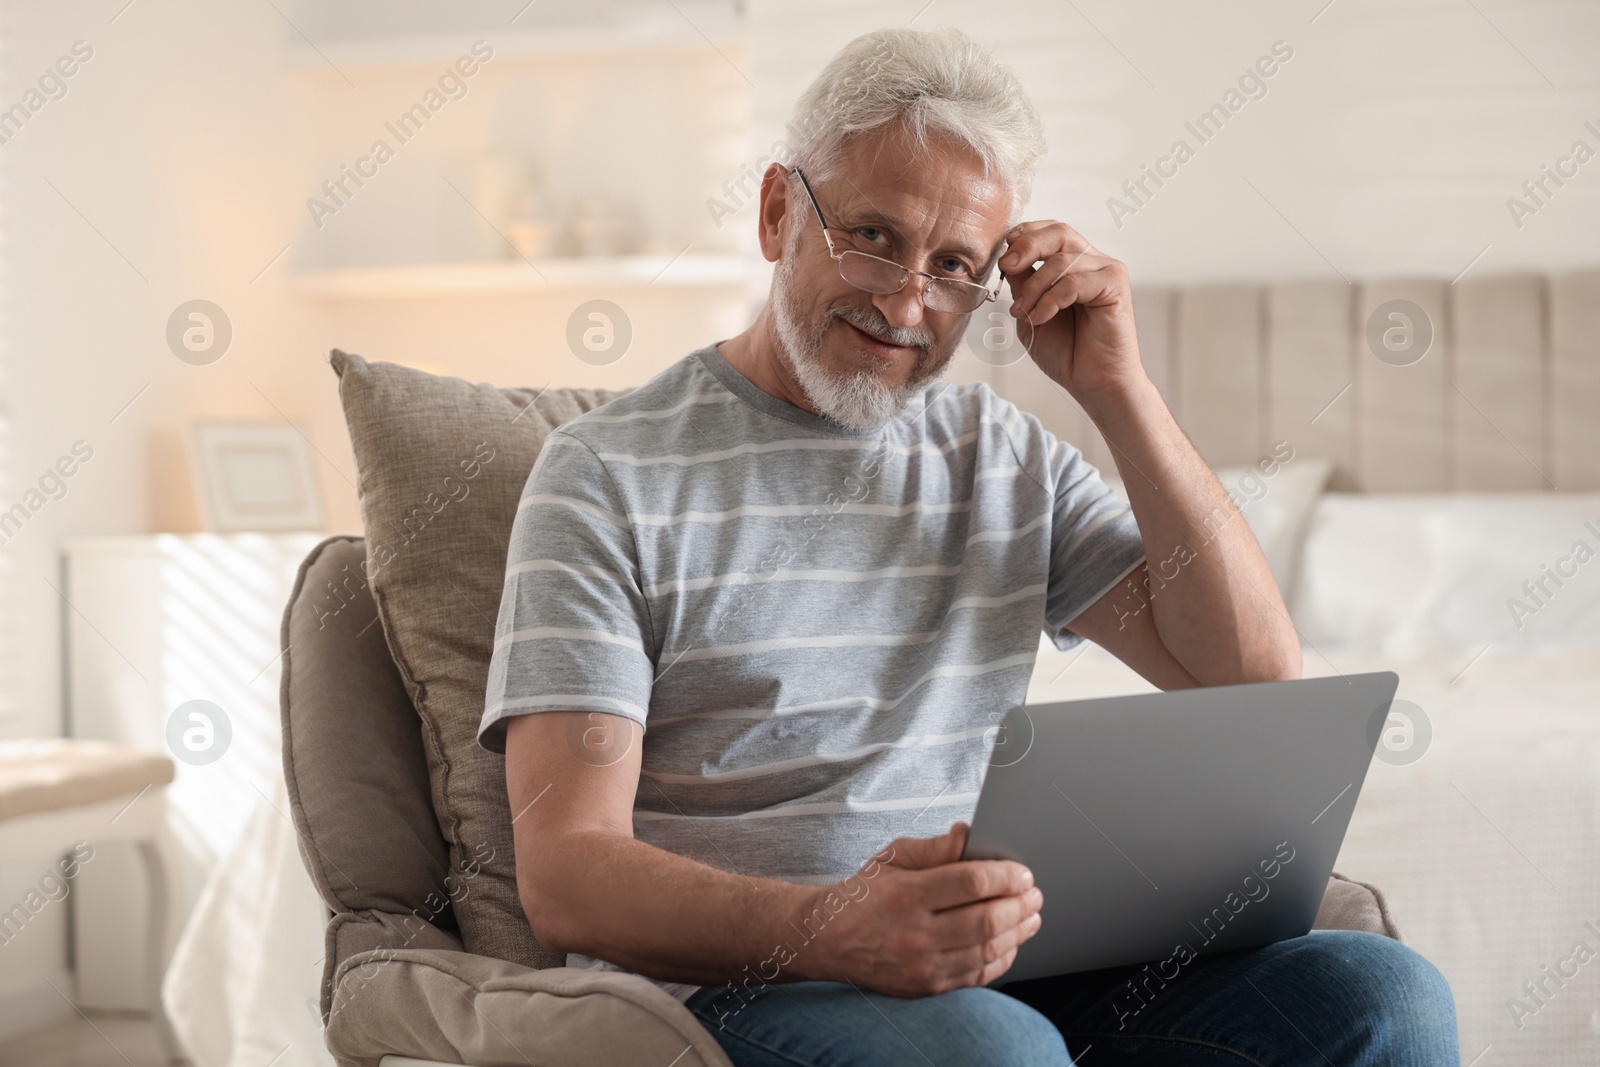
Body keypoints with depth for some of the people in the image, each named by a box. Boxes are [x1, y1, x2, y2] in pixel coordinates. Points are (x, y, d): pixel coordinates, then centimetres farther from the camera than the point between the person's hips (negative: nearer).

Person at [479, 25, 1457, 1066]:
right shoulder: (610, 472, 1)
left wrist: (1117, 390, 1)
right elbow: (566, 873, -9)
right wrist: (834, 930, -28)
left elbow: (1253, 675, 8)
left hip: (1010, 974, 6)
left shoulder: (1010, 459, 17)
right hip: (732, 977, -5)